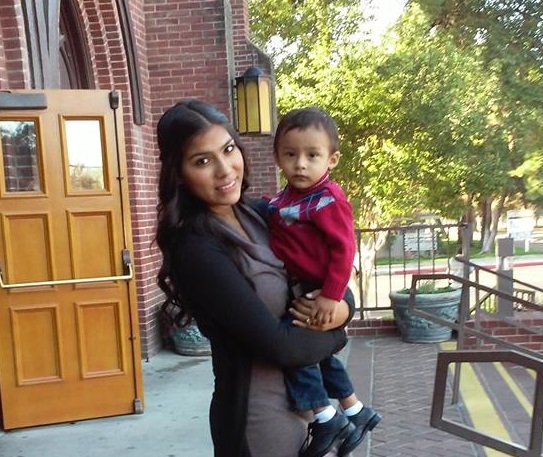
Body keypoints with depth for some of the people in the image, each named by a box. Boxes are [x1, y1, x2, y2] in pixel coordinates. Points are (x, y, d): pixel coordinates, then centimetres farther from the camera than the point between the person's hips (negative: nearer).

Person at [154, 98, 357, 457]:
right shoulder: (196, 249, -24)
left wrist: (341, 309, -17)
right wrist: (336, 335, -8)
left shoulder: (255, 216, 0)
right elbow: (277, 344, -25)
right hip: (260, 421, -7)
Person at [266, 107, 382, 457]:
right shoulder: (286, 198, 6)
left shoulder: (328, 199, -19)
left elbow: (343, 250, -23)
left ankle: (326, 418, 7)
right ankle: (356, 412, 37)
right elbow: (281, 242, 15)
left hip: (320, 293, -9)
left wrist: (330, 296, -25)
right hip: (300, 290, 9)